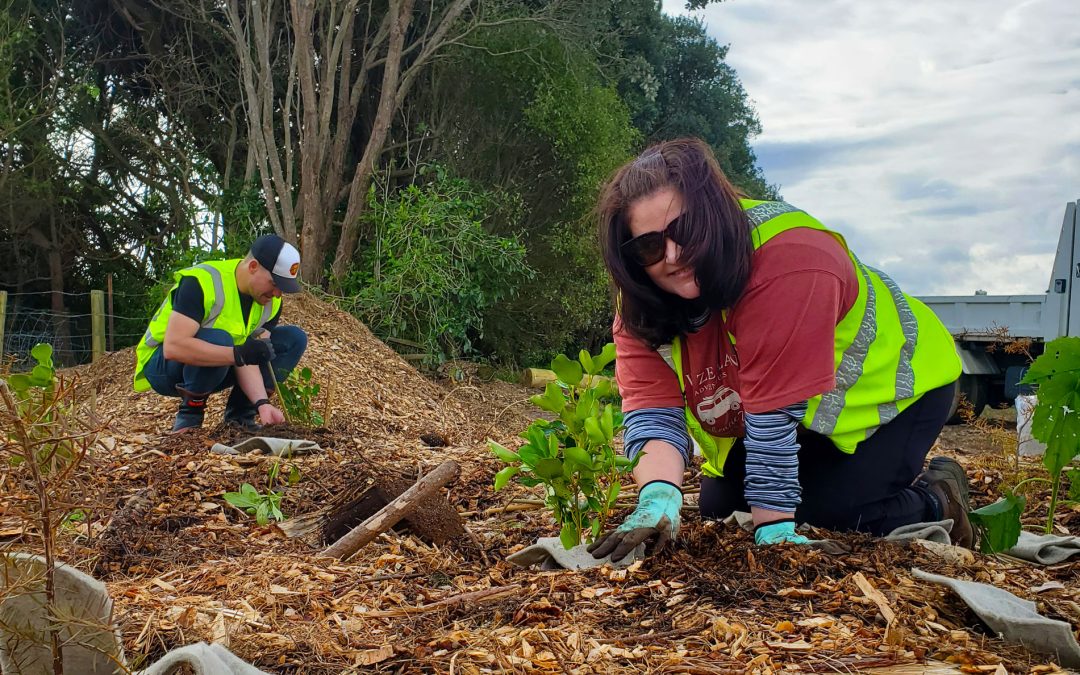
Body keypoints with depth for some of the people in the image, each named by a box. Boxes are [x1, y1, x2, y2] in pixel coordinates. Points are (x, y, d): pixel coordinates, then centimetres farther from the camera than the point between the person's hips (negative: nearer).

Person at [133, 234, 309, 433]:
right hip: (161, 365, -6)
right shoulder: (201, 282, -29)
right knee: (218, 340, -38)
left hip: (217, 366, 6)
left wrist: (262, 402, -30)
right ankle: (189, 414, -15)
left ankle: (239, 415, -5)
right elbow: (173, 347, -38)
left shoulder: (271, 303, -8)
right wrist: (239, 354, -43)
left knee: (294, 339, -8)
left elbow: (247, 361, -13)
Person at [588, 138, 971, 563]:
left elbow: (775, 411, -38)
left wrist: (773, 528, -34)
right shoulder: (641, 302, -18)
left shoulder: (788, 263, -39)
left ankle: (937, 501, 11)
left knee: (831, 521, -20)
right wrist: (658, 499, -44)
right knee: (719, 508, -2)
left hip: (888, 390, -6)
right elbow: (651, 409, -25)